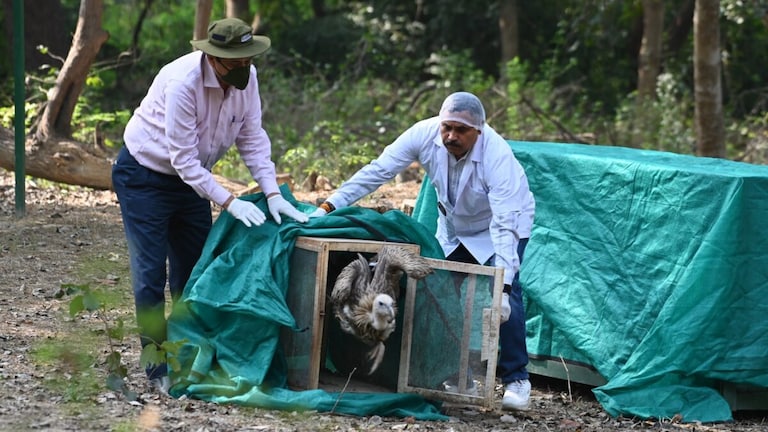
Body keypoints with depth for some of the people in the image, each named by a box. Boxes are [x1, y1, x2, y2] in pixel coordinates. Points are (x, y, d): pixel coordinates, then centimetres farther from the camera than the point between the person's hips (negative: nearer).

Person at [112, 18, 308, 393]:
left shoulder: (247, 77, -13)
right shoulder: (182, 82, -33)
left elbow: (253, 138, -6)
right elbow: (183, 158, -30)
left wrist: (273, 194, -16)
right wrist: (229, 202, -31)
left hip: (190, 178, 7)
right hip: (144, 176, -7)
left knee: (194, 273, 9)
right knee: (150, 276, -7)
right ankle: (159, 371, -2)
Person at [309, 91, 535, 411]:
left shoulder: (497, 155, -37)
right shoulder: (425, 134, -26)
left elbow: (504, 225, -41)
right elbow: (377, 171, -22)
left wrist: (502, 285, -49)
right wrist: (328, 208, -27)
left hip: (503, 221, -5)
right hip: (454, 225, 5)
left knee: (502, 293, -22)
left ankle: (516, 379, -11)